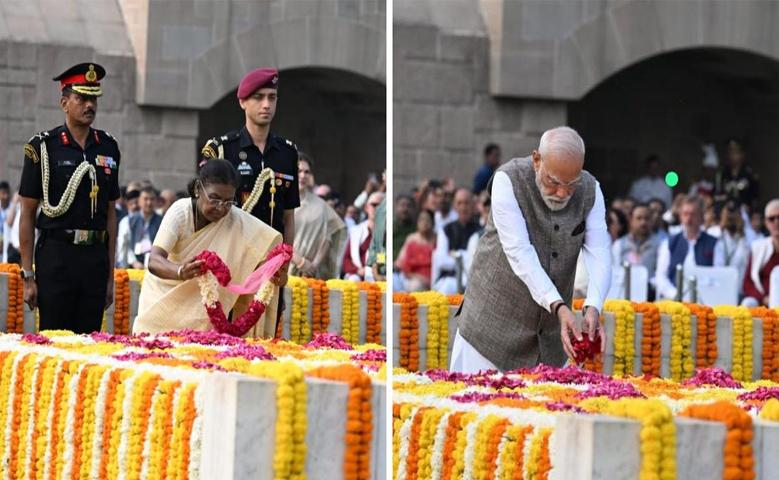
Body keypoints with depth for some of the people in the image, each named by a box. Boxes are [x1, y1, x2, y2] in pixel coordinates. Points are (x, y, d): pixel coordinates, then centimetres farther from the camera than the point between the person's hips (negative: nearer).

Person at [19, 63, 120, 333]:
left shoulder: (108, 148, 10)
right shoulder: (43, 147, -2)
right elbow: (27, 215, -1)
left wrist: (110, 275, 11)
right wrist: (28, 277, -6)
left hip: (96, 257, 4)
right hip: (56, 257, -4)